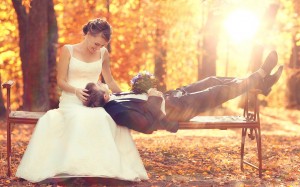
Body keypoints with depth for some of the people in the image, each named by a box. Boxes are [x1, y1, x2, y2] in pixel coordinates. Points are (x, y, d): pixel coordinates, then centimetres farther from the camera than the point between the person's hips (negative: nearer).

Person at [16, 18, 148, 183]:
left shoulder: (103, 54, 13)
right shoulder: (68, 50, 4)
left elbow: (110, 81, 25)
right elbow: (61, 81, 2)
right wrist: (76, 90, -17)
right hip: (71, 100, -3)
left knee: (106, 119, -34)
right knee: (80, 119, -39)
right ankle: (77, 167, -41)